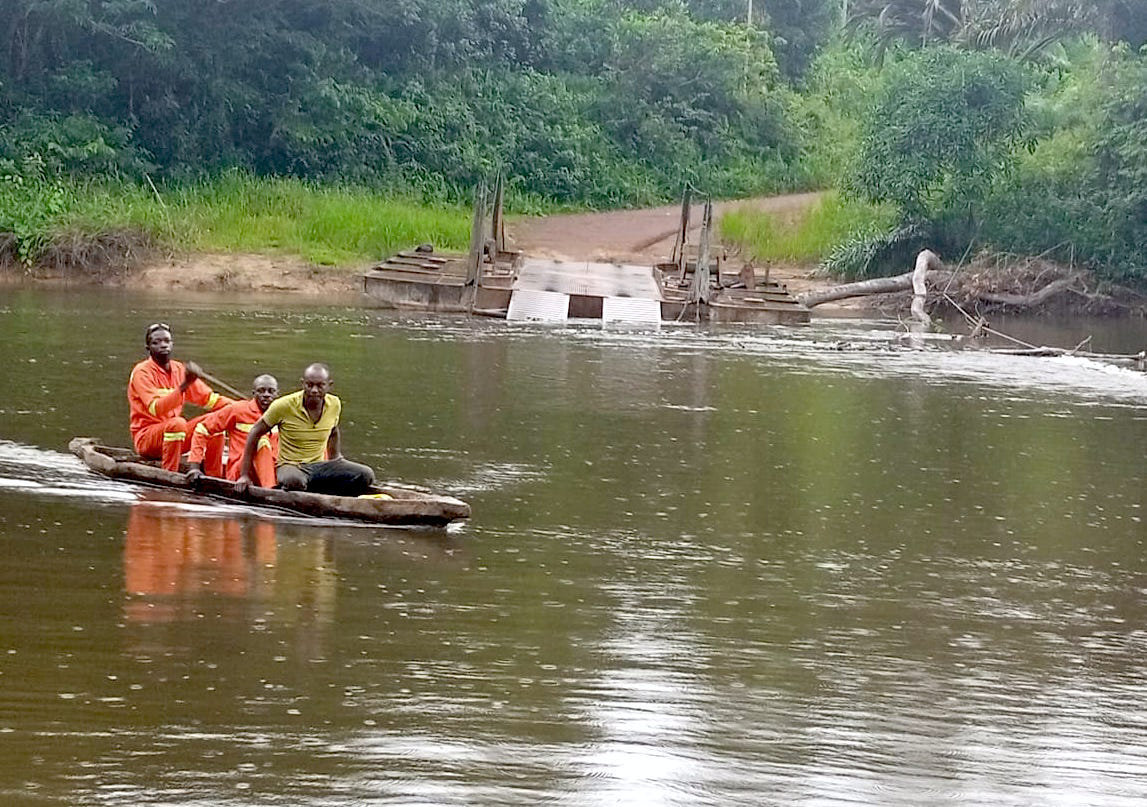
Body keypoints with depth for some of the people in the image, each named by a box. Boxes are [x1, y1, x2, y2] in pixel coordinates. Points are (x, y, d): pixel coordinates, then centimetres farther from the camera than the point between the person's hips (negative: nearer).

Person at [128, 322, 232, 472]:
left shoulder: (180, 369, 8)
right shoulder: (142, 372, -12)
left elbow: (209, 398, 12)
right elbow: (156, 409, -27)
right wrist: (184, 385, -37)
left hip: (173, 433, 7)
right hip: (145, 439, -7)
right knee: (177, 423, -34)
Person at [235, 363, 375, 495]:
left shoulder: (335, 404, 0)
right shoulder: (285, 405, -12)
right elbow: (256, 433, -3)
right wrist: (245, 474, -4)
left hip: (319, 466, 5)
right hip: (290, 466, -5)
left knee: (366, 475, -20)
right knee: (294, 481, -44)